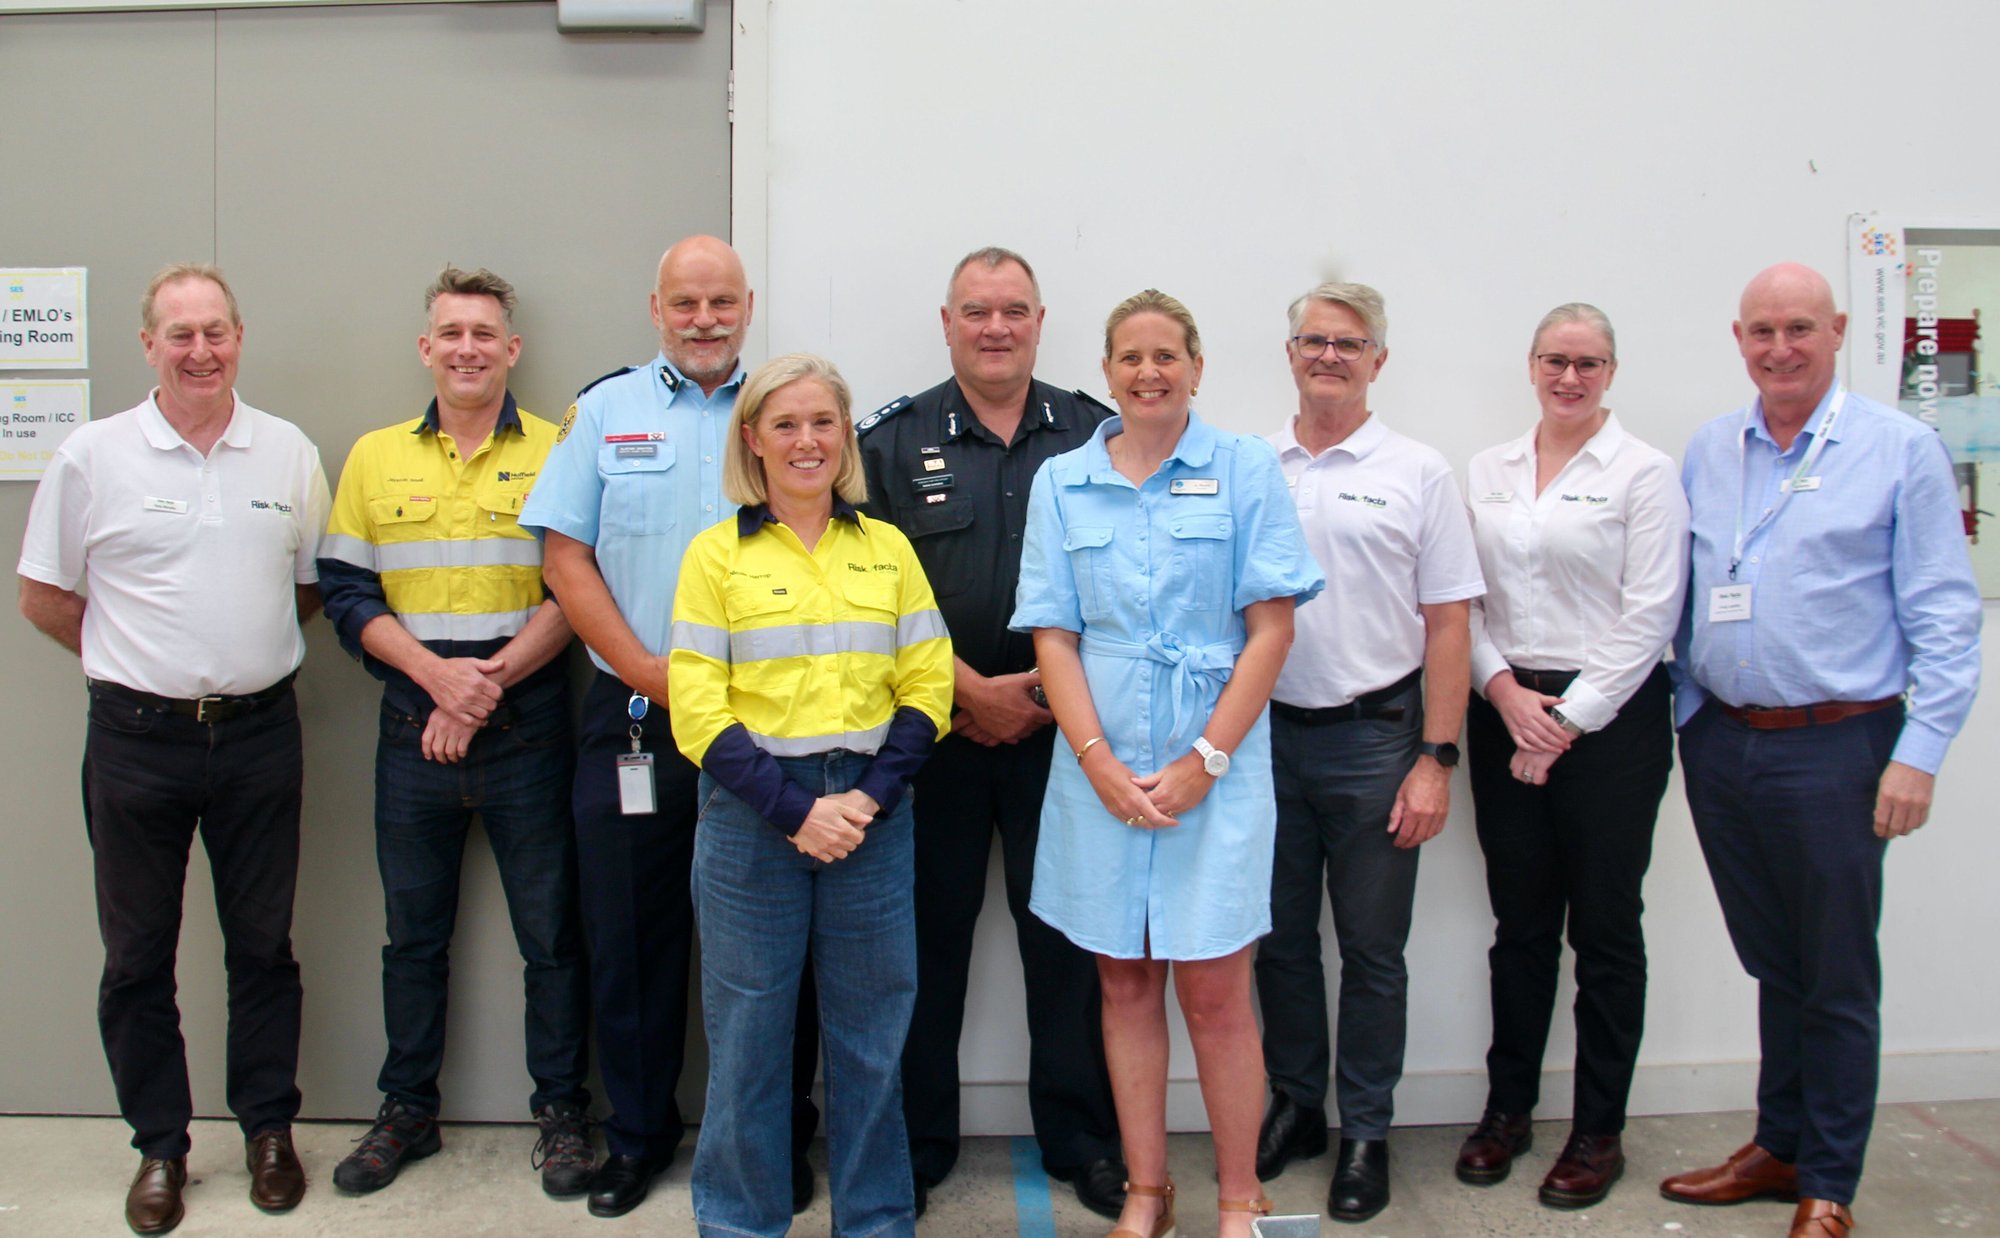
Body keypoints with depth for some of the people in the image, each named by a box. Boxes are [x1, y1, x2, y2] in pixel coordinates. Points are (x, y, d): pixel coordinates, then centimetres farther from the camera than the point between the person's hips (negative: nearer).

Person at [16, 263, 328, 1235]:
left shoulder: (289, 454, 4)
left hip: (259, 733, 1)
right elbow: (44, 597, 5)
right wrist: (140, 658, 5)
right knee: (137, 953, 8)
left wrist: (246, 652, 8)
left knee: (263, 944, 10)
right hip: (138, 740, -1)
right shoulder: (92, 457, -1)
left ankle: (268, 1128, 25)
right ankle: (159, 1146, 22)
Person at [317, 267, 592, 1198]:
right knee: (413, 932, 14)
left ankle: (561, 1112, 20)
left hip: (527, 727, -2)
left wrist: (488, 683, -14)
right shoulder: (375, 457, 8)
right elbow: (345, 593, 4)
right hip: (412, 728, 3)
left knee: (550, 929, 5)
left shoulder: (554, 454, 0)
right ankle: (407, 1111, 29)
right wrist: (438, 674, -11)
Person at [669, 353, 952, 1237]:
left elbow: (927, 685, 5)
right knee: (747, 1033, 6)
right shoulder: (716, 553, 2)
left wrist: (873, 796, -9)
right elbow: (698, 710, -5)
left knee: (871, 1035, 9)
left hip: (873, 814, 2)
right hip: (752, 816, -2)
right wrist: (794, 809, -13)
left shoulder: (887, 548, 9)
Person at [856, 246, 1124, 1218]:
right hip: (937, 727, 0)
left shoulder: (1093, 434, 7)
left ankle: (1082, 1142, 22)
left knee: (1069, 936, 6)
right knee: (929, 936, 7)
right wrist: (974, 691, -9)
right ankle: (913, 1146, 22)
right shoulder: (894, 441, 3)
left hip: (1062, 726, 1)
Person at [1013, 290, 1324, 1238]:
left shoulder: (1246, 470, 1)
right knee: (1125, 982, 10)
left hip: (1217, 766, -2)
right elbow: (1054, 634, 4)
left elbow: (1272, 627, -3)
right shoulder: (1061, 482, 8)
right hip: (1100, 771, 2)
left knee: (1215, 991, 1)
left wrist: (1207, 760, -11)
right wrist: (1100, 763, -8)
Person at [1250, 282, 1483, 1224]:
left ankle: (1365, 1134, 21)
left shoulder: (1416, 473, 0)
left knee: (1372, 951, 6)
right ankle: (1294, 1107, 29)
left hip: (1373, 736, -2)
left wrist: (1435, 759, -7)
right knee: (1280, 939, 12)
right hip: (1265, 732, 2)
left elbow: (1446, 626, -1)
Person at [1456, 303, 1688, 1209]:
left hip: (1608, 717, -3)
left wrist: (1569, 721, -11)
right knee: (1519, 922, 11)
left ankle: (1598, 1133, 16)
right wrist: (1503, 690, -6)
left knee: (1605, 928, 4)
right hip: (1506, 715, 4)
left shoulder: (1643, 473, -3)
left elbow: (1649, 616, -8)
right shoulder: (1487, 472, 11)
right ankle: (1507, 1108, 24)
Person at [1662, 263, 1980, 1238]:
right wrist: (1680, 716, 8)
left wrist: (1919, 753, -12)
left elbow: (1945, 618, -6)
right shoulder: (1706, 452, 9)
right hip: (1721, 742, 4)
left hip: (1834, 746, -4)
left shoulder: (1899, 449, -4)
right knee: (1772, 964, 16)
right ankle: (1778, 1146, 30)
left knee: (1836, 979, 5)